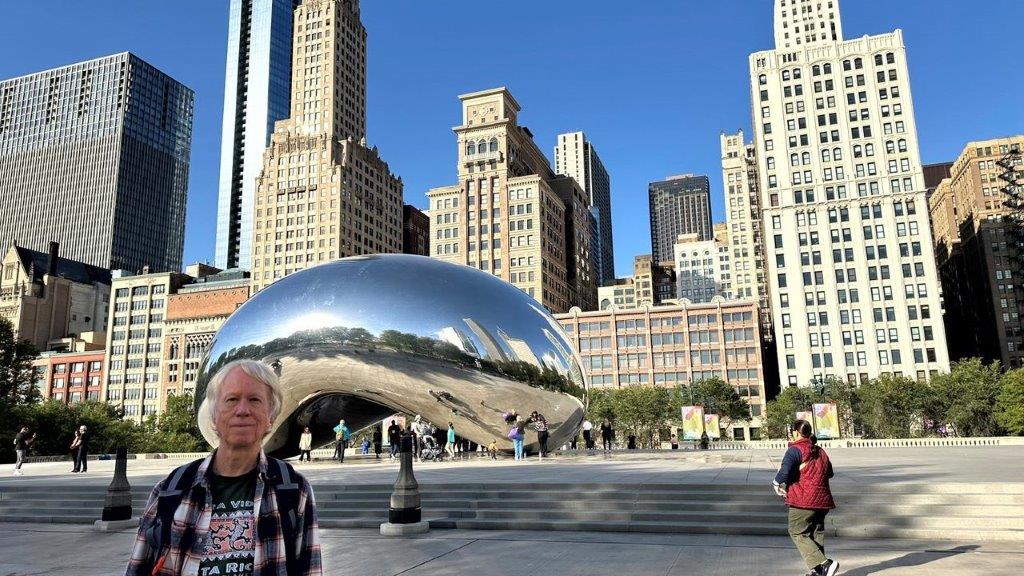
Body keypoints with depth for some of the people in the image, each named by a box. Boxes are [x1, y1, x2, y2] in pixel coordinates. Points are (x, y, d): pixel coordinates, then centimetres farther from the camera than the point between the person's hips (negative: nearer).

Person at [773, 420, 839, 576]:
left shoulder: (795, 450, -11)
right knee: (816, 534, 14)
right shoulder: (820, 451, 15)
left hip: (803, 501, -8)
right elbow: (829, 473, 25)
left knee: (798, 533, 0)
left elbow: (785, 472, -22)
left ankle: (825, 563, -13)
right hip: (822, 500, 8)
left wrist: (776, 484, -5)